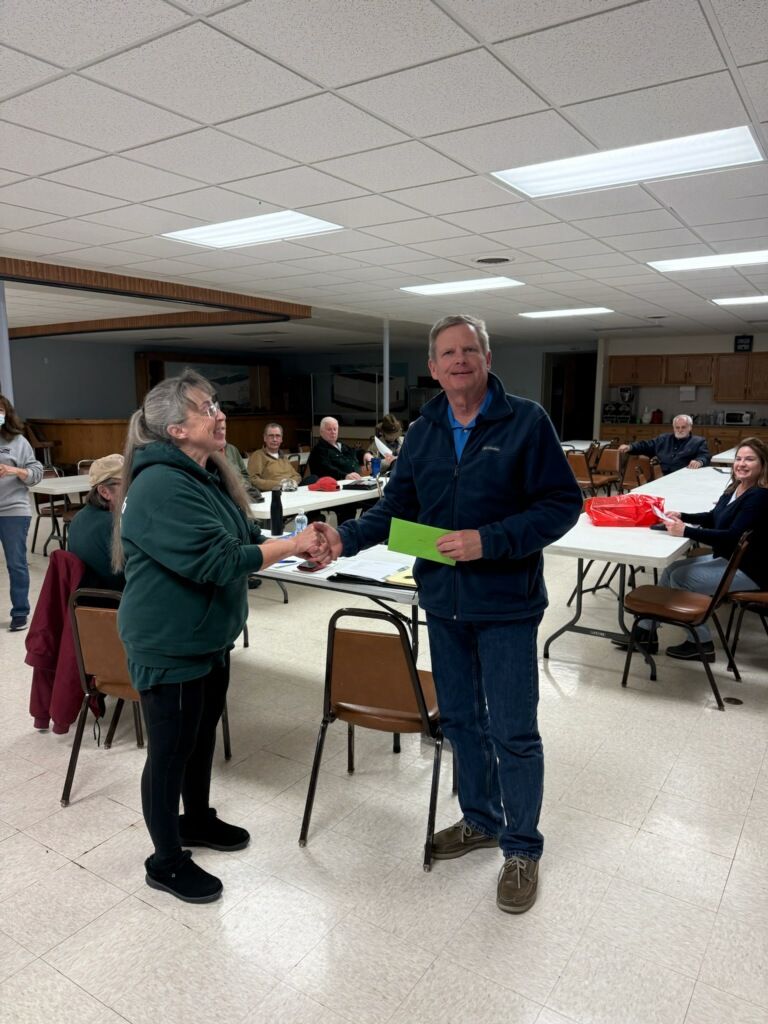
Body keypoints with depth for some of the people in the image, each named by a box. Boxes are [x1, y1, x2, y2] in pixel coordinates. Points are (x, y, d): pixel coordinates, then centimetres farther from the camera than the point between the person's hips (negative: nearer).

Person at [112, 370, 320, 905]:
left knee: (203, 733, 24)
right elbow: (217, 560, -30)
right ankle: (167, 862, 27)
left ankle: (197, 819, 46)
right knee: (171, 749, 7)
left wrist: (299, 548, -10)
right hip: (168, 646, -9)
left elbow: (246, 539, 6)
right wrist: (292, 544, -23)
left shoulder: (209, 474, 5)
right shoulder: (161, 486, -26)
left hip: (210, 637, 9)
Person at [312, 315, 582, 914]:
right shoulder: (423, 432, 6)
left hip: (506, 604, -5)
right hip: (443, 600, 5)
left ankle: (522, 848, 26)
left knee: (512, 731, 5)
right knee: (461, 720, 18)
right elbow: (397, 507, 8)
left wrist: (489, 541, -24)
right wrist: (348, 538, -9)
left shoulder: (526, 420, -10)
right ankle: (481, 819, 40)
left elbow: (562, 504, -14)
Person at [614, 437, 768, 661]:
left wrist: (686, 531, -33)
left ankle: (701, 644, 1)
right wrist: (682, 516, 0)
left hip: (749, 569, -9)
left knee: (681, 578, -13)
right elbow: (713, 517, 18)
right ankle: (646, 631, 10)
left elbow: (732, 537, -30)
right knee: (671, 570, 4)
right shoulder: (735, 488, 6)